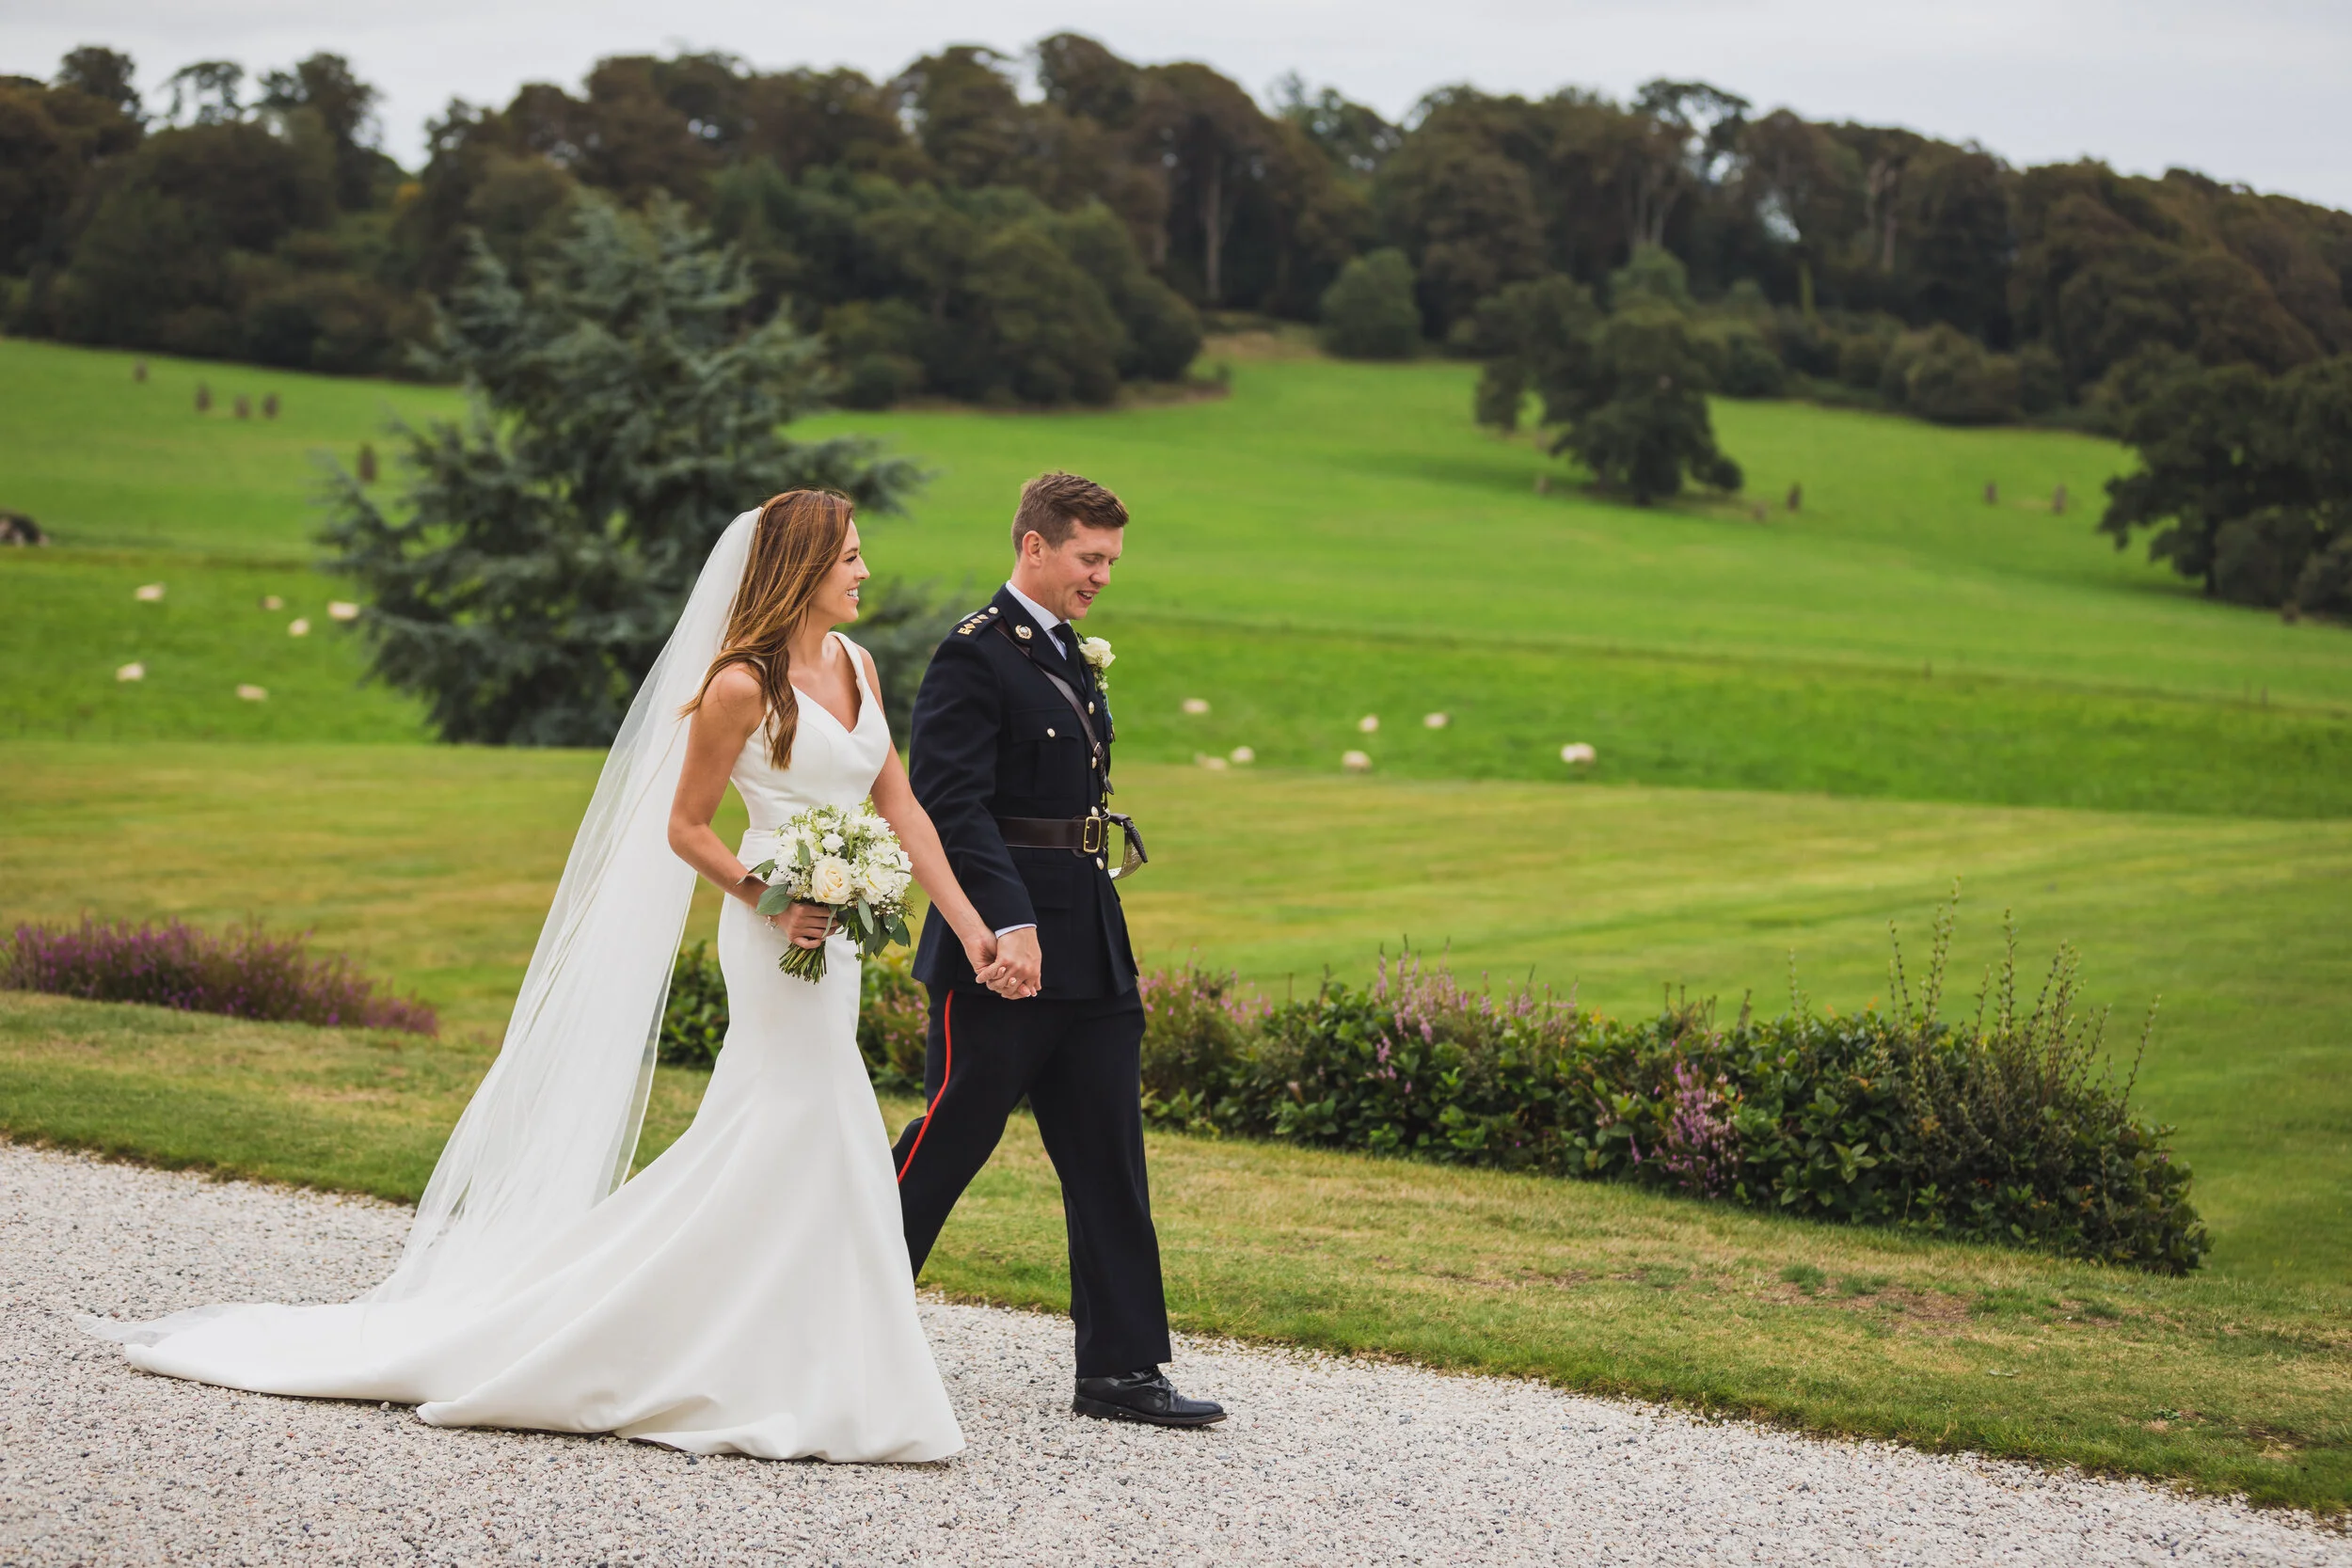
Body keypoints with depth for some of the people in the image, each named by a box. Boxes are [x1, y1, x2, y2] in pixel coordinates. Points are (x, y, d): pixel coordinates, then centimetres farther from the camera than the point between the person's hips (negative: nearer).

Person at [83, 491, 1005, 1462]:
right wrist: (770, 900, -18)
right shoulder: (741, 685, -13)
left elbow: (900, 805, 11)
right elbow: (684, 828, -6)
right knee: (810, 1137, -8)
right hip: (784, 941, -8)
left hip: (835, 942, 8)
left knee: (762, 1147, 10)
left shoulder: (855, 665, 10)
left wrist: (971, 926, 6)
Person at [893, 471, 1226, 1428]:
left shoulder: (1071, 657, 17)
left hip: (1090, 954, 9)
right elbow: (954, 807, -20)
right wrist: (1009, 924, -29)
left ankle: (1121, 1369, 10)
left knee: (1109, 1161, 7)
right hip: (1008, 953, -9)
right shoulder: (974, 657, -12)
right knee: (948, 1143, -1)